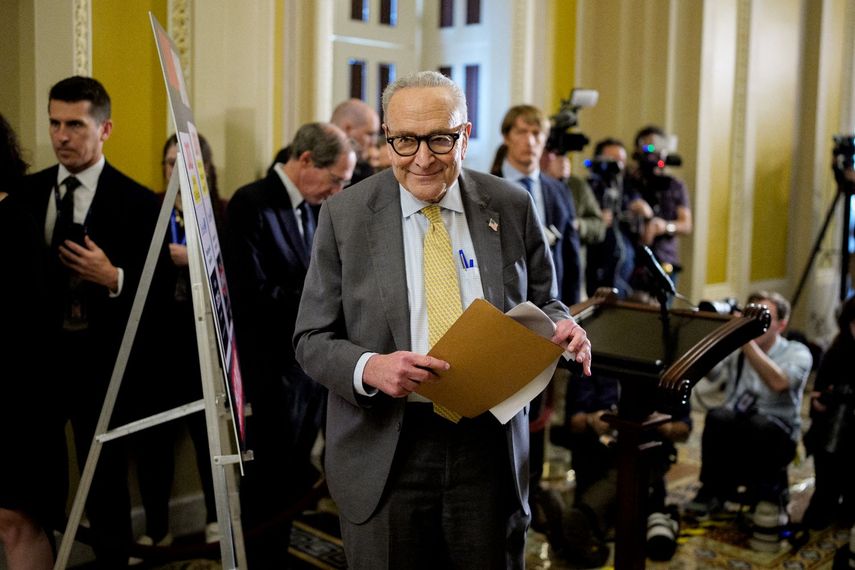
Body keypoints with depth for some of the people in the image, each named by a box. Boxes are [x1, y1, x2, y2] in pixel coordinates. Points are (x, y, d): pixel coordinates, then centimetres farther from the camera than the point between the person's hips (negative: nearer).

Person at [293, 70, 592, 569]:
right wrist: (369, 368, -22)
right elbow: (313, 339, -2)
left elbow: (542, 304, 11)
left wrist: (563, 328, -13)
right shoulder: (345, 215, -4)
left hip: (492, 448, 2)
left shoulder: (512, 207, 1)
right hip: (386, 451, -1)